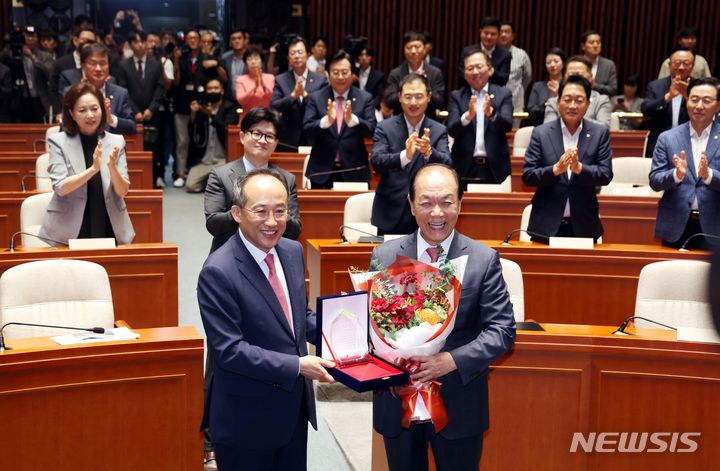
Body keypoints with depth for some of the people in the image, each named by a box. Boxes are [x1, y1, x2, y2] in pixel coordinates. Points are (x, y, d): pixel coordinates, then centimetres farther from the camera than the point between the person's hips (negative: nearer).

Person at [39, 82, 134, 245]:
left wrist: (112, 167, -20)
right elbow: (60, 188, -12)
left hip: (110, 231, 2)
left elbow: (122, 191, -1)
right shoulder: (58, 141, -2)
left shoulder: (116, 141, 3)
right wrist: (93, 168, -25)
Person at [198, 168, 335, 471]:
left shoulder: (293, 252, 2)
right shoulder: (218, 272, -21)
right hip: (247, 420, -7)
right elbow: (229, 350, -23)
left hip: (294, 406, 7)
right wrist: (297, 366, -24)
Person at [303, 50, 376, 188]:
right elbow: (307, 130, -7)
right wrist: (327, 120, -27)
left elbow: (371, 130, -8)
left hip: (354, 171, 0)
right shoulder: (315, 98, 2)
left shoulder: (365, 98, 1)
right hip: (322, 171, 0)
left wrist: (352, 119, -28)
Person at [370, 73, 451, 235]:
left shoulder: (439, 131, 1)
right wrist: (405, 155, -36)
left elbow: (446, 165, -13)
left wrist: (428, 151, -35)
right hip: (391, 216, -1)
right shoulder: (385, 128, -2)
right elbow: (376, 162, -17)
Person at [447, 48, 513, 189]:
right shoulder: (457, 96, 7)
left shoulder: (503, 94, 6)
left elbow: (507, 125, -9)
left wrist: (491, 113, -29)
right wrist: (468, 115, -26)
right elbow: (452, 130, -6)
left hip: (494, 167, 0)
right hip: (465, 167, 0)